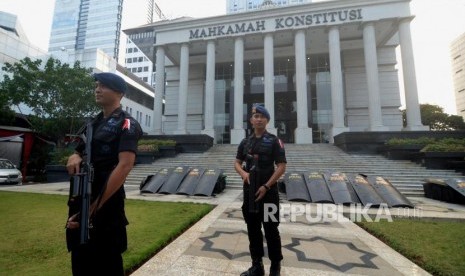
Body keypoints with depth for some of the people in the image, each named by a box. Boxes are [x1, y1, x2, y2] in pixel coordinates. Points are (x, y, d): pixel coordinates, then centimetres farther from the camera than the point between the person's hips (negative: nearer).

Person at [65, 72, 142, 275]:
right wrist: (74, 157, -5)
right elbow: (79, 152, 22)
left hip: (106, 205, -8)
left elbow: (125, 166, -21)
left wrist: (94, 207, -21)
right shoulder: (93, 123, 15)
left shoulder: (126, 124, -10)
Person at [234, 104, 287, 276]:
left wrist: (266, 186, -17)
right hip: (249, 191, 5)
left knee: (271, 231, 7)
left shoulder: (274, 141, -5)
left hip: (268, 191, -4)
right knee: (253, 230, 14)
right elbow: (237, 163, 12)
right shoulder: (245, 142, 9)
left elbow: (282, 166, -9)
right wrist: (243, 173, -11)